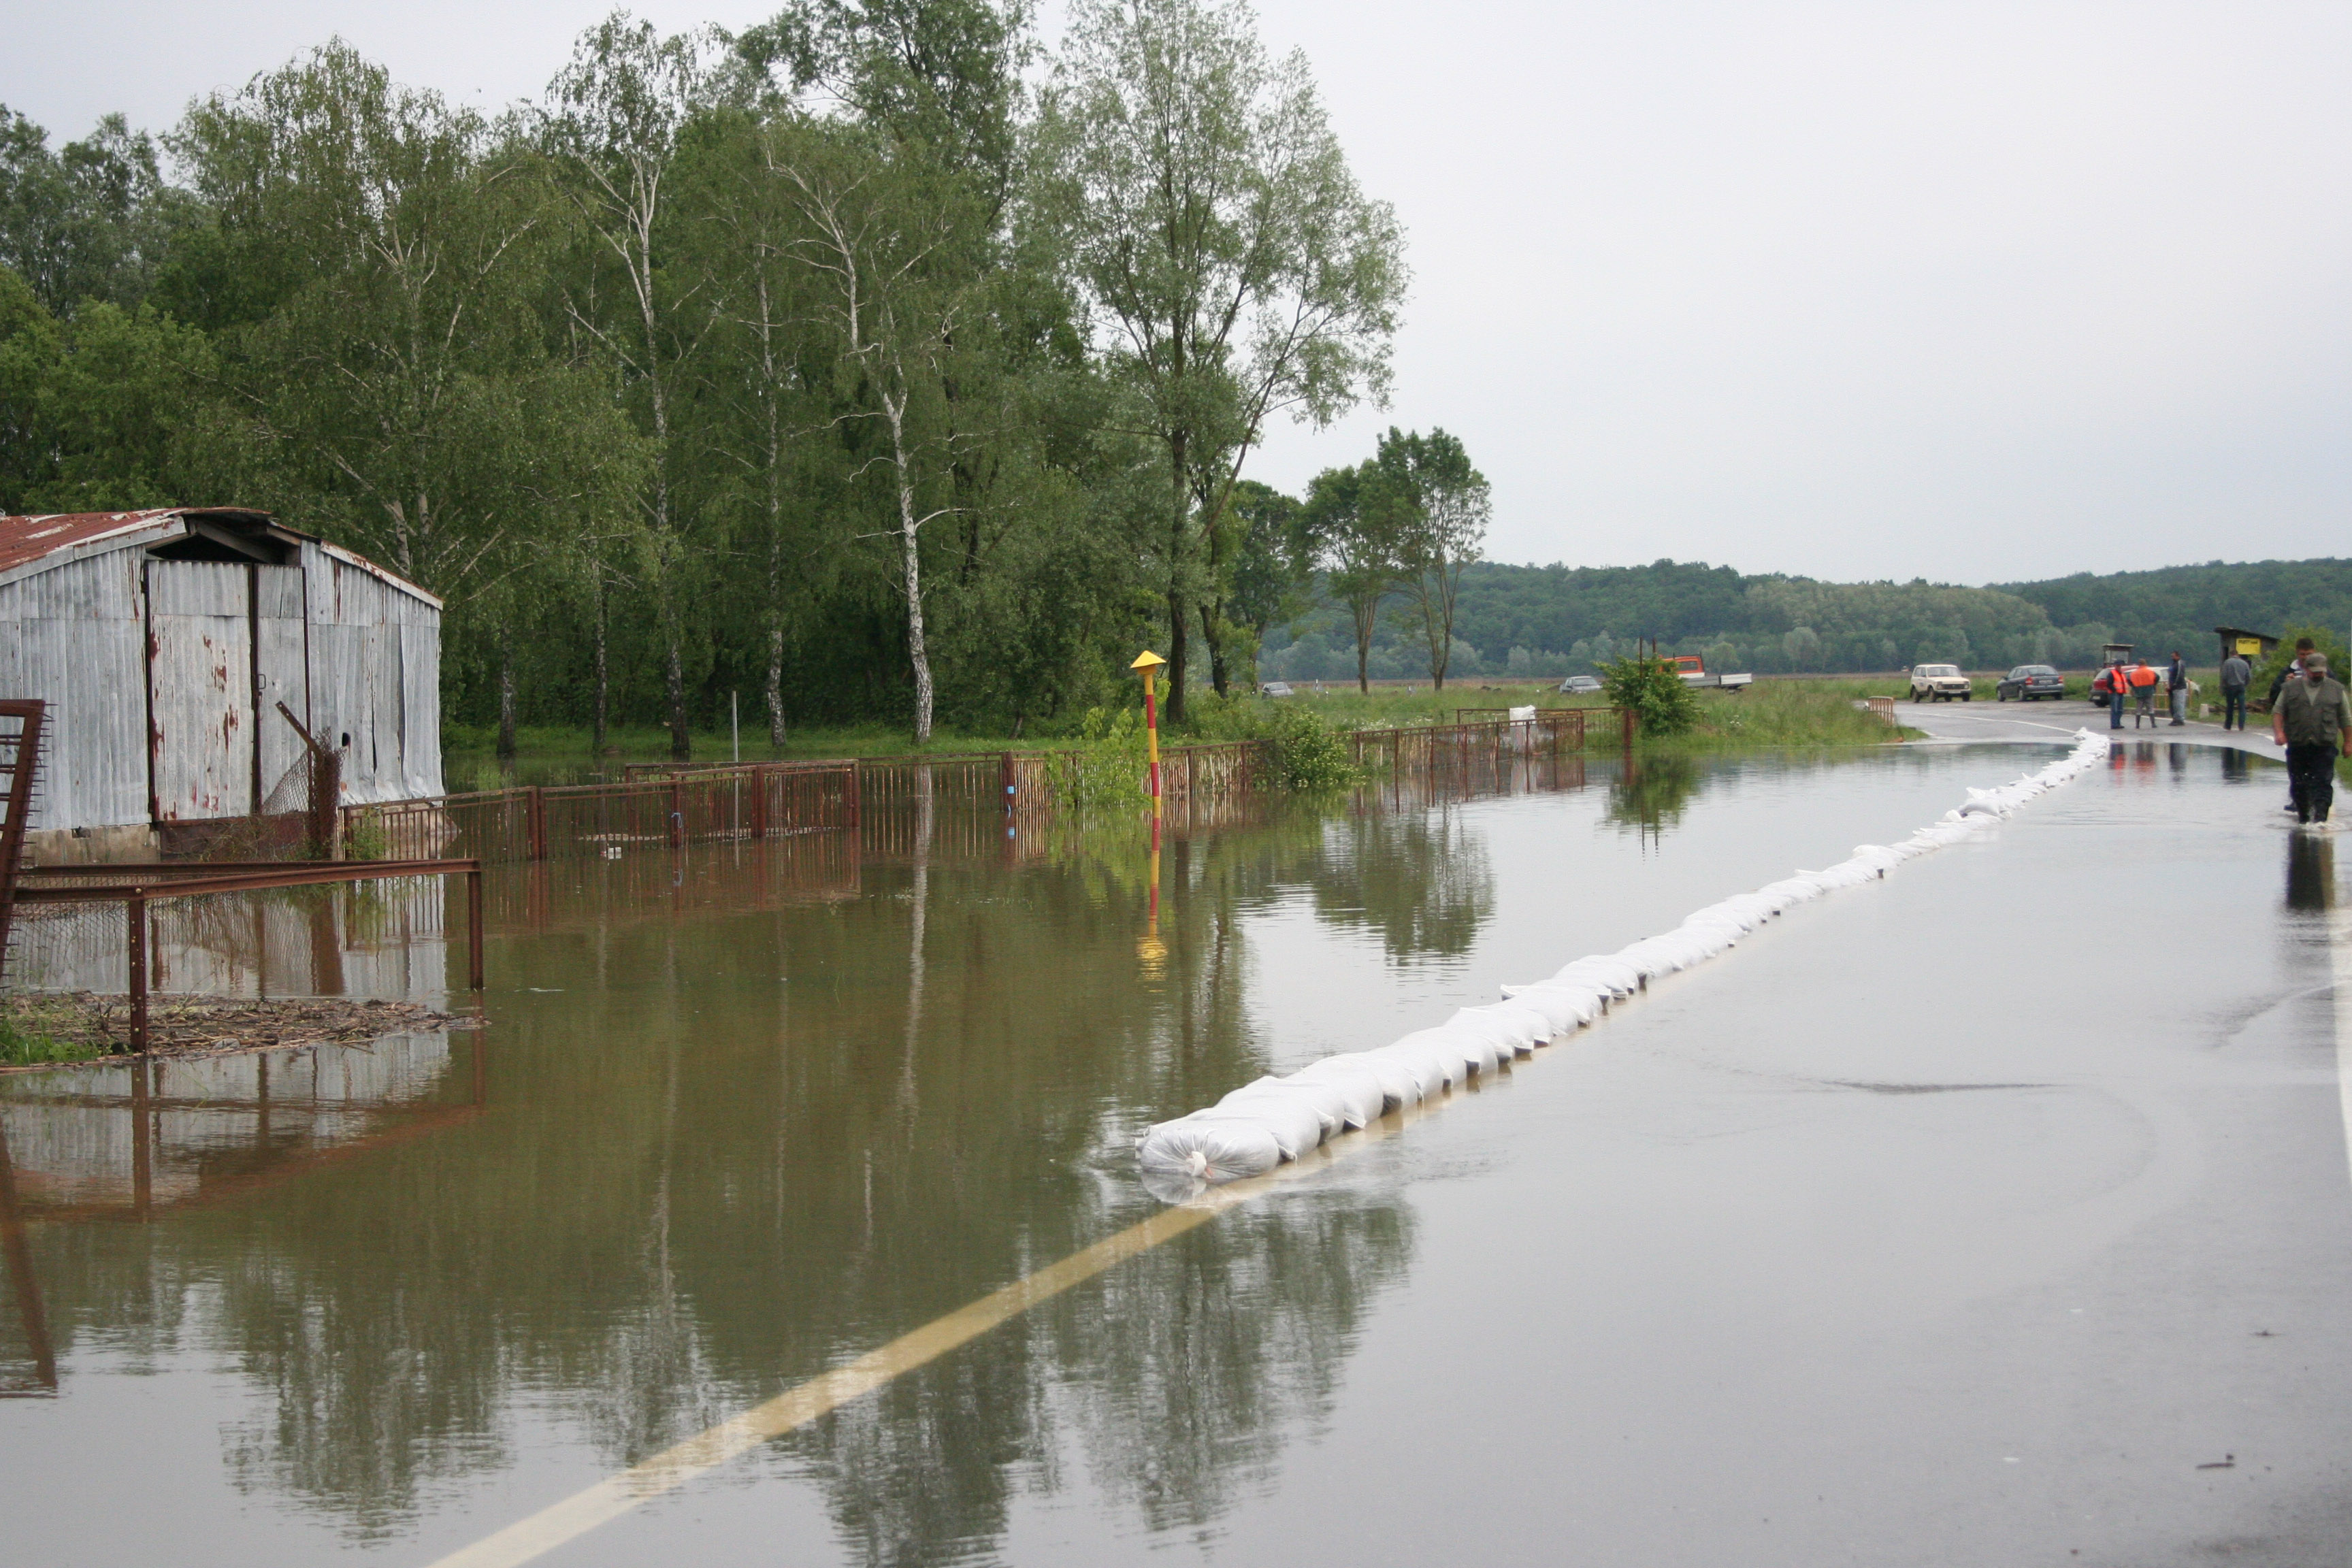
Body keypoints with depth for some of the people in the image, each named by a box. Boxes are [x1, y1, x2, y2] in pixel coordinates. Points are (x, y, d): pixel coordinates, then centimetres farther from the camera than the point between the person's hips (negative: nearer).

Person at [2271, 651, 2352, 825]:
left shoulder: (2336, 689, 10)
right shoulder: (2291, 688, 9)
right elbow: (2278, 711, 7)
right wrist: (2278, 731, -10)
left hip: (2324, 747, -1)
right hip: (2297, 745, 1)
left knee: (2323, 783, -11)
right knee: (2298, 784, 6)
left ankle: (2320, 816, -17)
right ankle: (2303, 815, 21)